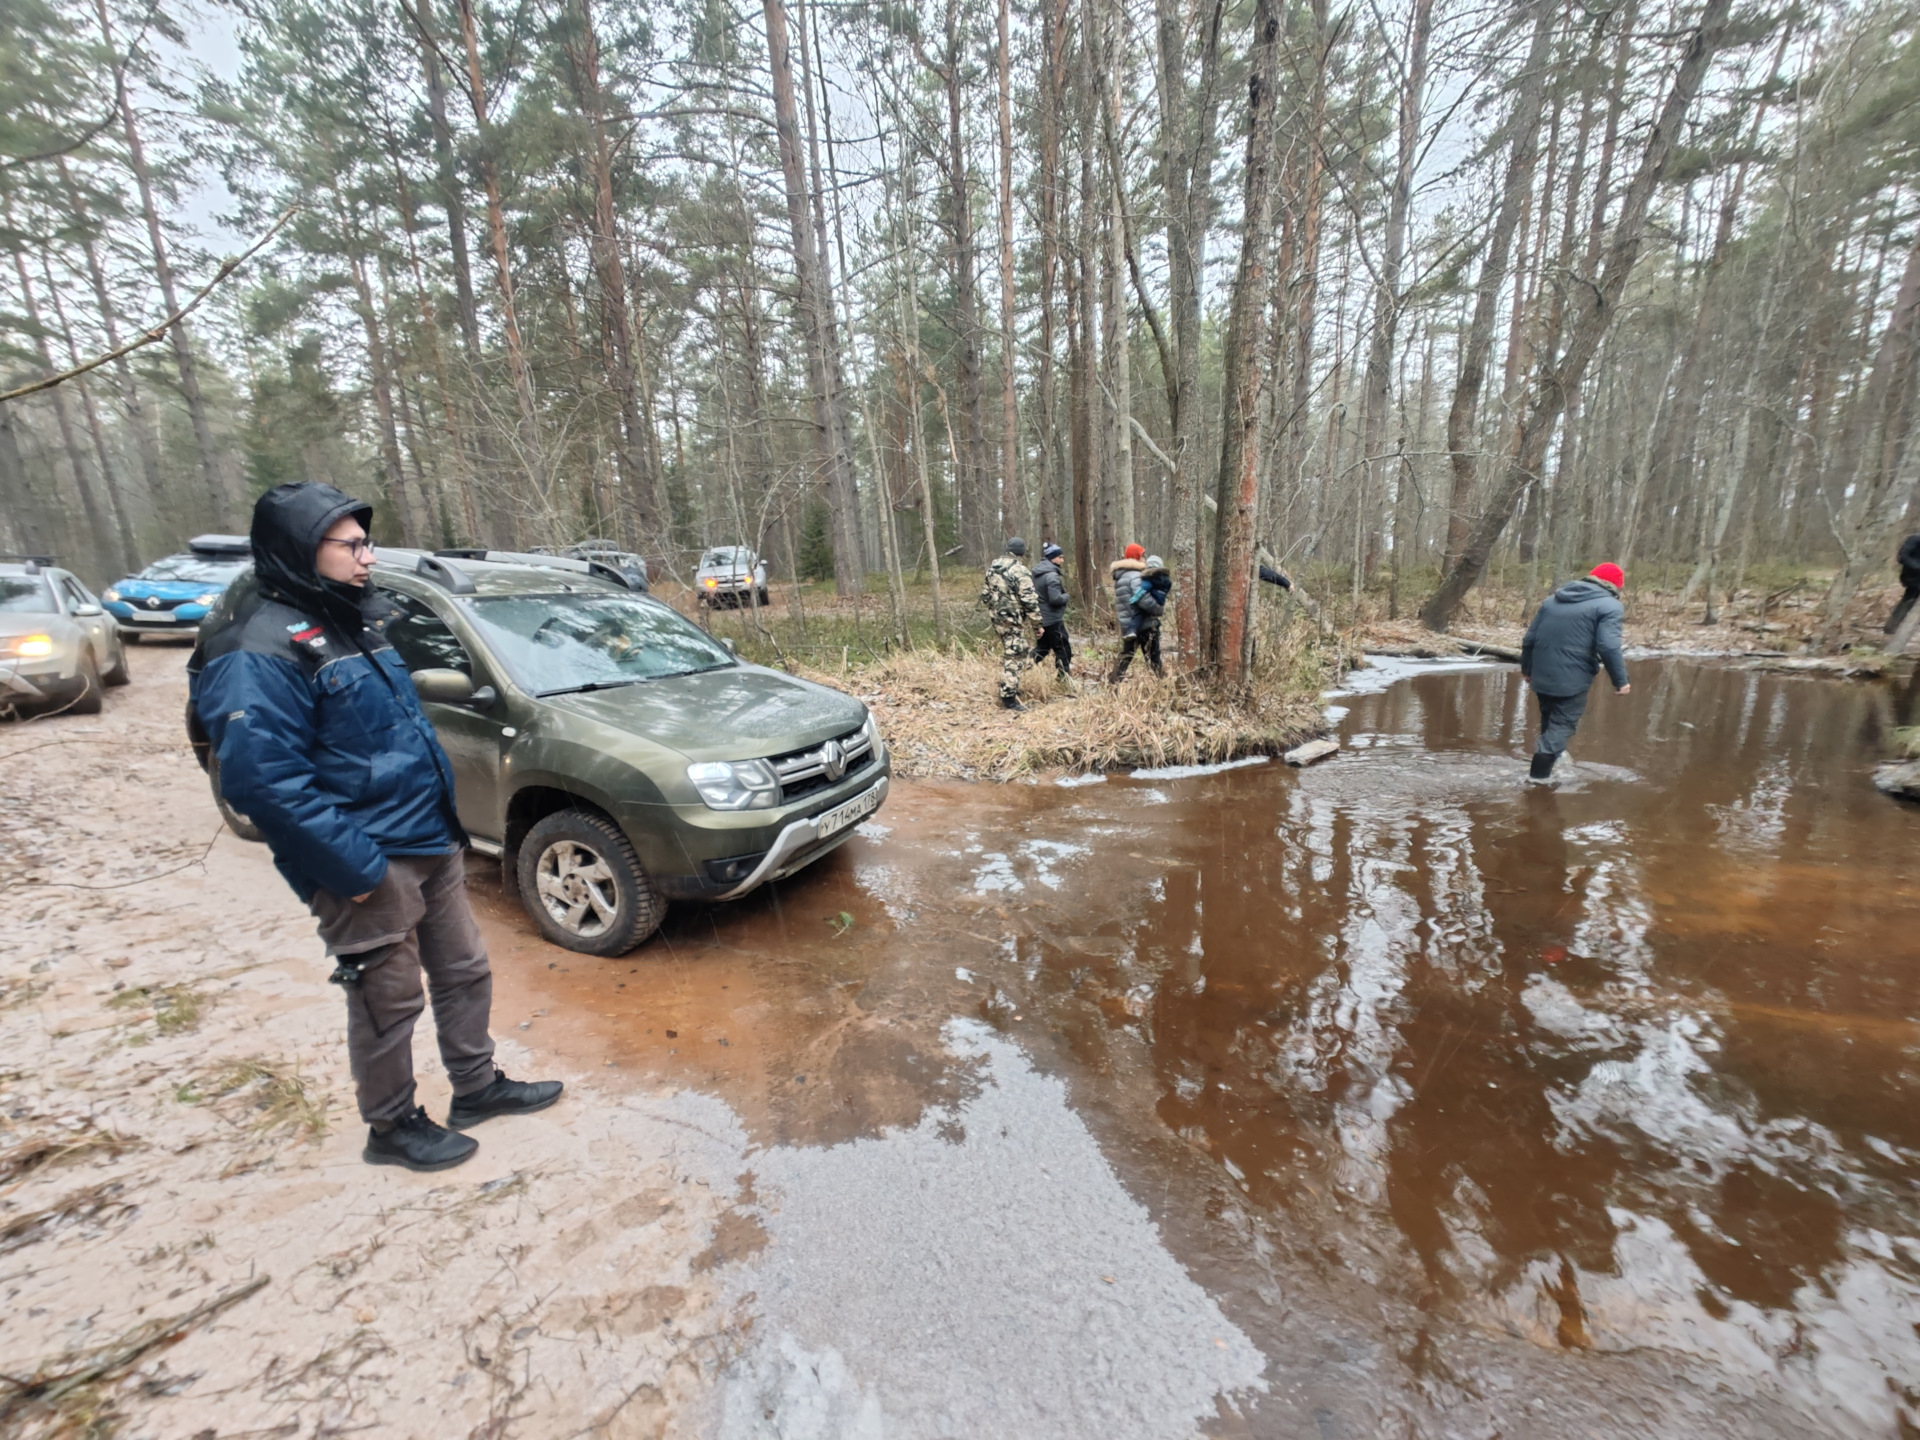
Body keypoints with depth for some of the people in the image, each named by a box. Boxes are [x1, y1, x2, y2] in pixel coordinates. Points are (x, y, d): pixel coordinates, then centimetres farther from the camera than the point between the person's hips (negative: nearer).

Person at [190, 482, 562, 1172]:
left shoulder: (353, 621, 12)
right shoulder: (260, 652, -17)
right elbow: (264, 780, -23)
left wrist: (446, 818, 16)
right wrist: (353, 867, -22)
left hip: (432, 842, 8)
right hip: (370, 866, -8)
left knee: (465, 973, 18)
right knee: (388, 1004, 9)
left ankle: (477, 1087, 37)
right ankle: (392, 1128, 32)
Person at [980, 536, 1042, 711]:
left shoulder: (992, 569, 7)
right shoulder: (1020, 571, -16)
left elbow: (984, 595, 13)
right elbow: (1029, 600, -18)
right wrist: (1037, 622, -10)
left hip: (998, 619, 8)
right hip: (1015, 621, -8)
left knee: (1008, 654, 22)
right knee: (1015, 657, -1)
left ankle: (1007, 688, 32)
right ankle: (1009, 697, 2)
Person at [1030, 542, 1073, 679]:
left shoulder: (1037, 573, 10)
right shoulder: (1051, 575, -19)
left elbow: (1035, 594, 20)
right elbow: (1056, 599, -24)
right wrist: (1066, 596, -5)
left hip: (1041, 619, 9)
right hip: (1052, 619, -9)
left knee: (1042, 648, 19)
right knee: (1063, 650, 1)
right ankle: (1065, 678, 7)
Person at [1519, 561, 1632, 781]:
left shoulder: (1553, 599, 14)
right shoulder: (1609, 606, -6)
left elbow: (1530, 638, 15)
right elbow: (1609, 647, -18)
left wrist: (1527, 668, 24)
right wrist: (1620, 680, -10)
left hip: (1542, 676, 6)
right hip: (1572, 680, -6)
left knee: (1549, 721, 22)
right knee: (1563, 724, 0)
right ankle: (1539, 776, -5)